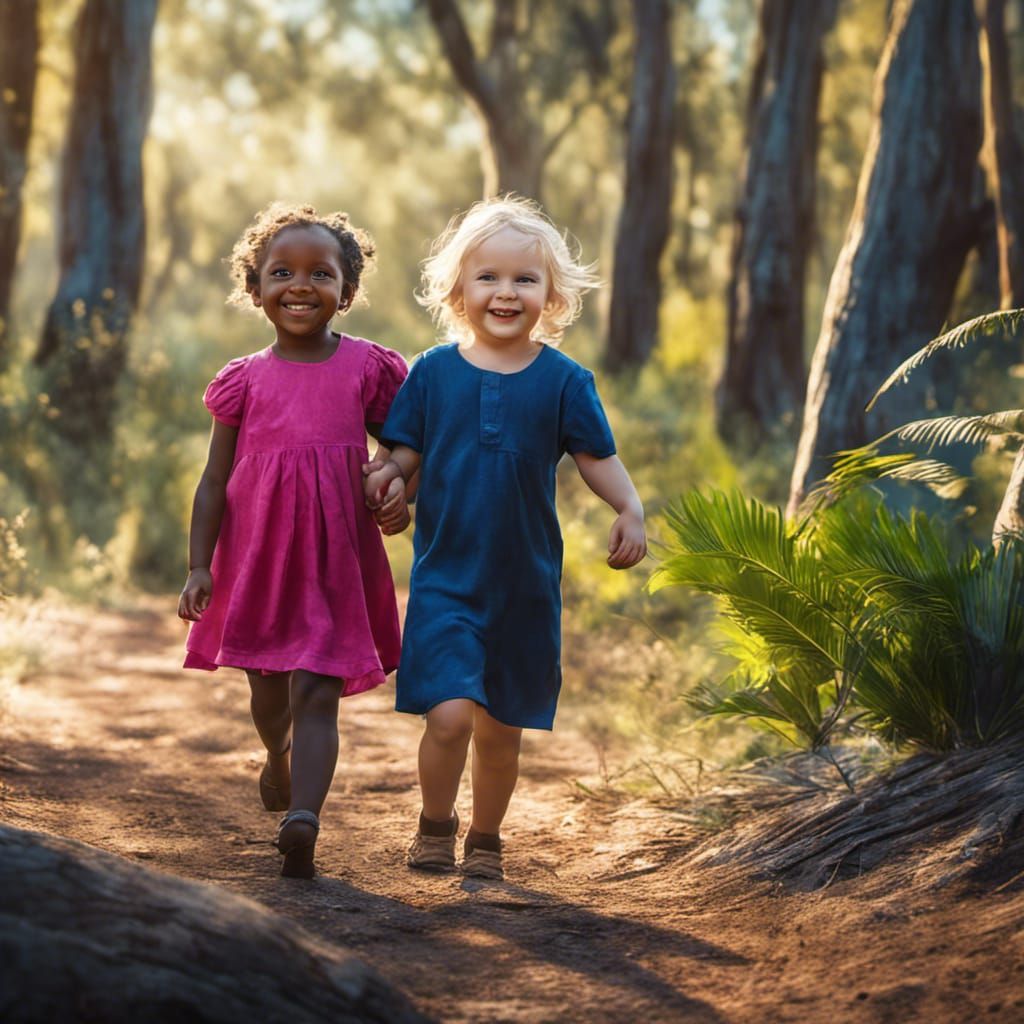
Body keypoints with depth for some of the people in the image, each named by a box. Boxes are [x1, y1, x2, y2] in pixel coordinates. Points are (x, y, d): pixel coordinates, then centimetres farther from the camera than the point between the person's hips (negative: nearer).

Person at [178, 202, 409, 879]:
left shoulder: (367, 369, -1)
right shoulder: (246, 380, 1)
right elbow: (216, 480, 3)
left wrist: (399, 493, -9)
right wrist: (199, 566, -3)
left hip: (336, 562, -2)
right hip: (258, 559, 2)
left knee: (316, 691, -12)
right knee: (268, 686, 18)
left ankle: (303, 816, -22)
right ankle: (279, 759, 49)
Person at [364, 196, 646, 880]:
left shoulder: (564, 379, -2)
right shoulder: (434, 371, -1)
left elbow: (596, 456, 3)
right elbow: (407, 450, 5)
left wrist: (631, 510, -13)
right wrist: (390, 473, -17)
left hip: (526, 583, 1)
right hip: (444, 575, -1)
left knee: (502, 727, 11)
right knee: (450, 713, -15)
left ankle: (486, 840, 33)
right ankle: (435, 824, 12)